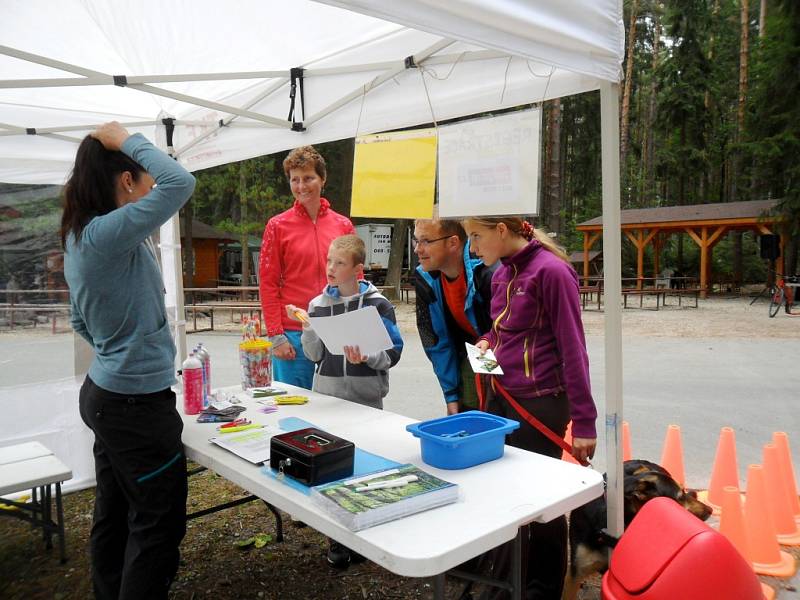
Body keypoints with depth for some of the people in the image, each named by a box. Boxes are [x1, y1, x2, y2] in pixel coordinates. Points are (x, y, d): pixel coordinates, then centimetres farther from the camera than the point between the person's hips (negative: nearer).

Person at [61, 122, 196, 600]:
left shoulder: (79, 237, 8)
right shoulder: (108, 233, -22)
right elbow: (180, 183, -31)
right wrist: (127, 141, -16)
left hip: (105, 394, 9)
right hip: (138, 403, -9)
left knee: (114, 514, 20)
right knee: (160, 523, 5)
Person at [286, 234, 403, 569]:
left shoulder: (377, 304, -7)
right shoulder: (318, 304, 4)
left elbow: (392, 354, -7)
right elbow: (315, 355, 3)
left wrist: (365, 357, -24)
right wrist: (308, 326, -12)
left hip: (366, 398, -3)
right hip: (327, 396, 3)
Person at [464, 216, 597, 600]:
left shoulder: (550, 270, -15)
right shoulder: (501, 274, 8)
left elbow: (573, 349, -16)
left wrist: (583, 423, -16)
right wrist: (487, 341, 0)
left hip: (540, 403, -8)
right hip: (501, 397, 8)